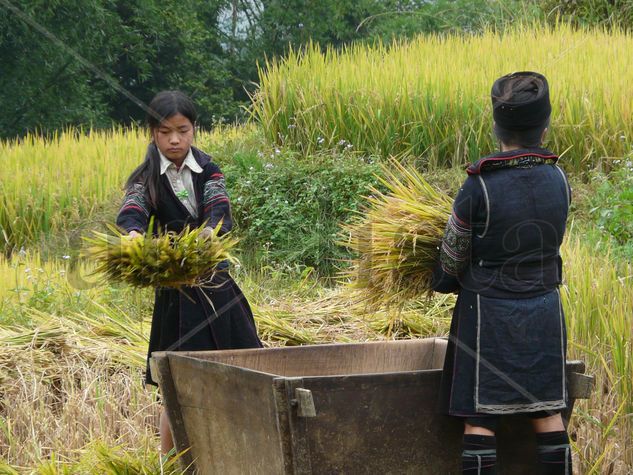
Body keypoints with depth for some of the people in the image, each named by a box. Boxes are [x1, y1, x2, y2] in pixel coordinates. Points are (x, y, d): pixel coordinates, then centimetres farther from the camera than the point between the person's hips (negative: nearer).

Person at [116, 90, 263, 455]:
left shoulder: (208, 171, 4)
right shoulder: (147, 179, 1)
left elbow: (220, 210, -13)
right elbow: (131, 211, -19)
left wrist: (208, 234, -37)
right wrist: (134, 233, -43)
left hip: (217, 285, 2)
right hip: (175, 291, -2)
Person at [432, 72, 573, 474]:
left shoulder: (478, 189, -18)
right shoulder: (559, 181, -5)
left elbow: (452, 258, -6)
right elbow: (543, 240, 6)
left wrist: (443, 281, 16)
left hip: (488, 310, -4)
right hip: (543, 310, 4)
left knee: (479, 417, 2)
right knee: (548, 412, 12)